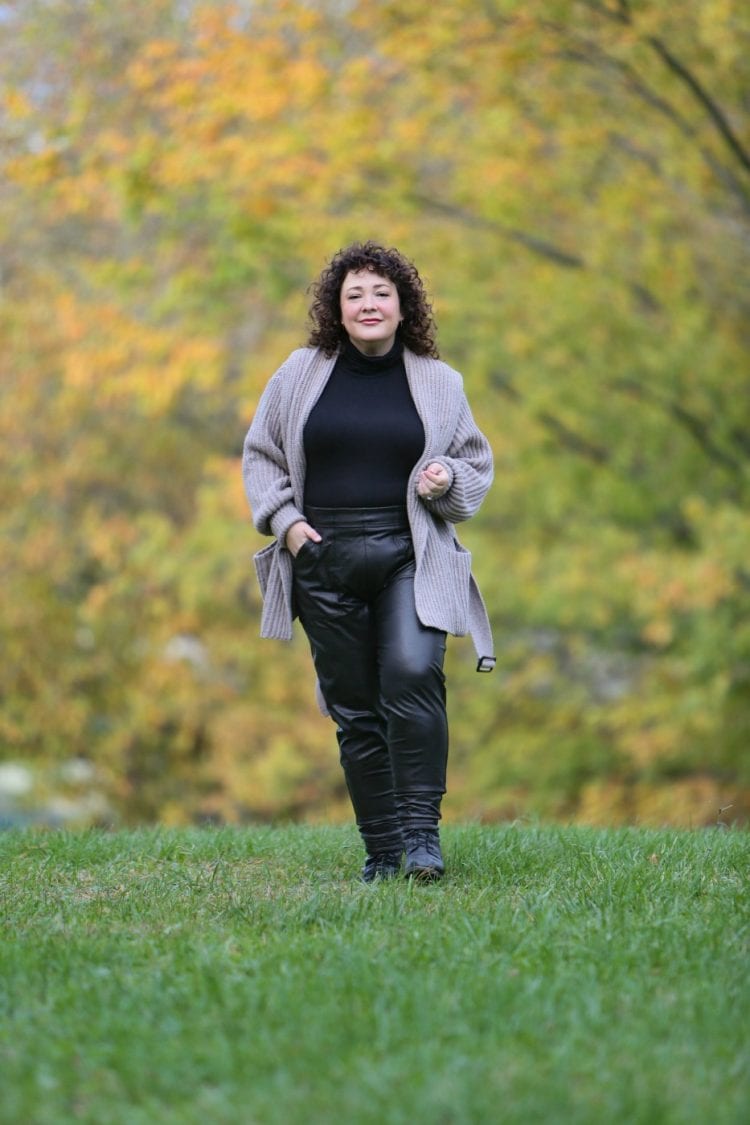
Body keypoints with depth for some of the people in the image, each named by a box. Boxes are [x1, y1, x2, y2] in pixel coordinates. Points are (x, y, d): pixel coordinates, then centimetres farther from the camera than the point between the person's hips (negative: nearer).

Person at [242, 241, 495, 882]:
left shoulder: (438, 383, 9)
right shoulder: (301, 375, 9)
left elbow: (477, 465, 17)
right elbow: (261, 457, 17)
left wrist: (448, 478, -6)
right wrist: (285, 520, 2)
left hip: (409, 558, -1)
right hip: (324, 559, 2)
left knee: (413, 674, -23)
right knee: (353, 704, 2)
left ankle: (421, 830, -17)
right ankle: (381, 847, 9)